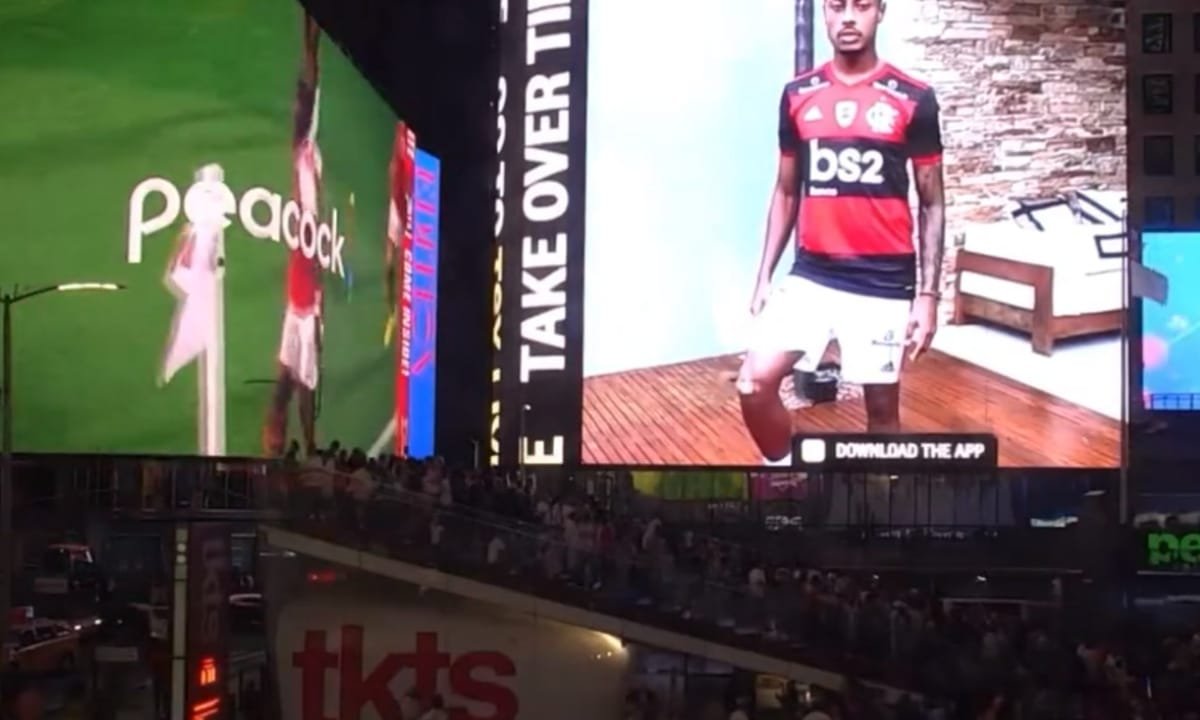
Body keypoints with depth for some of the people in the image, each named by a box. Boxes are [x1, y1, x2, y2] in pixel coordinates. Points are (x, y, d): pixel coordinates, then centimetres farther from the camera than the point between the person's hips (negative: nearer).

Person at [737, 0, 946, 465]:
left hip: (884, 284, -2)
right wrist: (764, 276, 8)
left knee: (882, 405, 6)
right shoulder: (798, 95, 4)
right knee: (754, 384, -10)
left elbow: (931, 205, 0)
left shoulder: (913, 100, -4)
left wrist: (927, 294, -6)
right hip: (812, 276, 3)